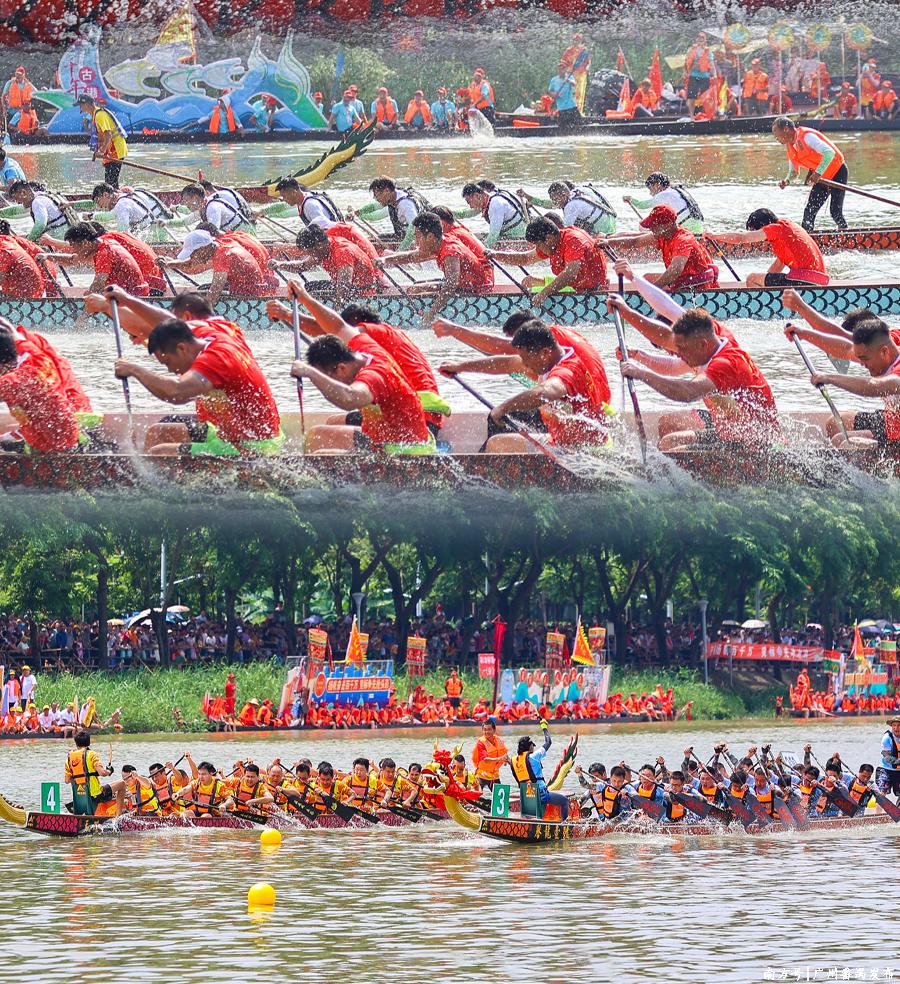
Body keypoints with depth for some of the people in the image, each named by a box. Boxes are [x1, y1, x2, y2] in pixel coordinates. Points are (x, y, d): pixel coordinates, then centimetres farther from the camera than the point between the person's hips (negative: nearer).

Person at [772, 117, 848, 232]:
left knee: (835, 211, -15)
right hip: (822, 178, 9)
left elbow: (830, 153, -33)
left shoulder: (806, 136, -24)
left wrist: (818, 173, -37)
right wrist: (787, 181, -8)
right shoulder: (789, 147, 4)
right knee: (809, 212, 2)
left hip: (837, 172, -9)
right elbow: (794, 171, 14)